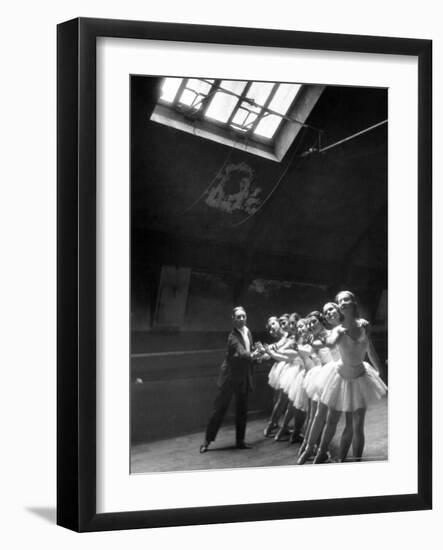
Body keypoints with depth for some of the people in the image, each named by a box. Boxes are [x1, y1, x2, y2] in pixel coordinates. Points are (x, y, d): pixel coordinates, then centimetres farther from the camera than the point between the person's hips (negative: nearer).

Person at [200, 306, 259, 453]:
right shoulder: (233, 336, -19)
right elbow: (241, 353, -32)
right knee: (220, 408, -1)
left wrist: (255, 354, 5)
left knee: (242, 409, 11)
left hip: (244, 377, 7)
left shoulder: (247, 332, 6)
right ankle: (207, 440, 7)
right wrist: (252, 355, -43)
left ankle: (240, 440, 22)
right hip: (231, 376, -7)